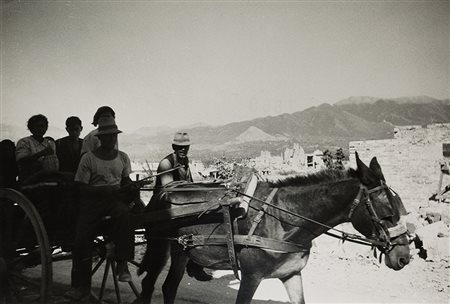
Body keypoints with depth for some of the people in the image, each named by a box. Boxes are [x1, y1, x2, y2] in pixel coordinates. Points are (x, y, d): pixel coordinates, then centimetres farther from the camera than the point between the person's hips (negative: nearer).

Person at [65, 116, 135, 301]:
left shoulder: (122, 158, 10)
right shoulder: (88, 158, -1)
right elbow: (81, 188, -2)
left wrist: (131, 187, -4)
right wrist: (103, 190, -17)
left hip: (115, 198, 1)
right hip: (92, 200, -1)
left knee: (124, 214, -35)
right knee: (81, 239, -18)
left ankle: (122, 264, -27)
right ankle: (81, 286, -2)